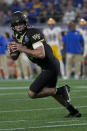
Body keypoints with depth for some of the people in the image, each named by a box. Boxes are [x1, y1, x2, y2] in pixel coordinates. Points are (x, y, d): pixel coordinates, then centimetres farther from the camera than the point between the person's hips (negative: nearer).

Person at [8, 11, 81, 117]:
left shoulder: (33, 33, -22)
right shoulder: (17, 36, 6)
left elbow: (41, 54, -31)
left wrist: (22, 49, -30)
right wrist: (11, 50, -10)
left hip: (50, 67, -10)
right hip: (47, 67, 10)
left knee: (32, 93, -8)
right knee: (50, 90, 26)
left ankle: (61, 90, -2)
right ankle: (73, 111, 35)